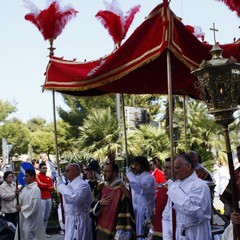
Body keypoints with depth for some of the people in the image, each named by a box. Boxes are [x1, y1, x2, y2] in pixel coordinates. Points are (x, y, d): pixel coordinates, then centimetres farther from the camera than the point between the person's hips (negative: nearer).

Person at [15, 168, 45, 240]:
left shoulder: (36, 189, -16)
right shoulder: (24, 189, 10)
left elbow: (34, 205, -21)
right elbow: (21, 201, 14)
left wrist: (21, 208, -13)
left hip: (31, 219, -9)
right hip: (23, 217, 9)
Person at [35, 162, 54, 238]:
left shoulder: (49, 178, 17)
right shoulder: (37, 176, -2)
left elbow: (52, 187, 6)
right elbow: (39, 184, -19)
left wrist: (44, 186, -8)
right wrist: (48, 186, -5)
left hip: (49, 199, 7)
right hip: (41, 199, -7)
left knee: (46, 217, 9)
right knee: (41, 216, -10)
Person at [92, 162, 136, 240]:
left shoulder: (121, 190, -15)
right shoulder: (104, 188, 9)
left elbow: (125, 213, -18)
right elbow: (95, 211, 13)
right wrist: (100, 203, -9)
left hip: (113, 233, -7)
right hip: (101, 231, 7)